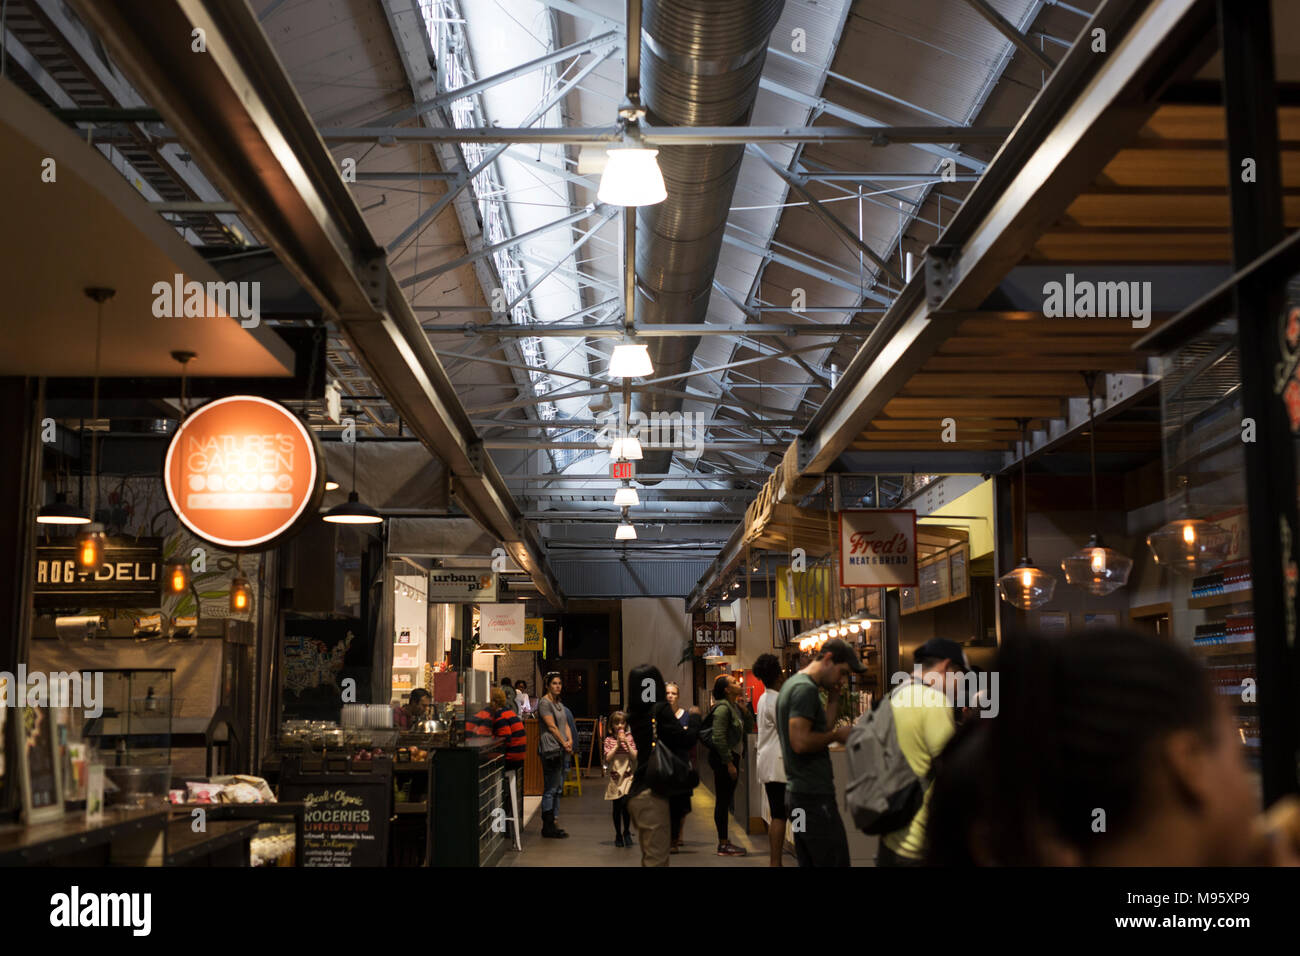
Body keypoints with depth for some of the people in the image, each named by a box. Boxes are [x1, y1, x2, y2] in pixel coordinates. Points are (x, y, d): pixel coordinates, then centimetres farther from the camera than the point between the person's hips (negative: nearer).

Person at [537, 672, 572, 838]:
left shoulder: (559, 704, 19)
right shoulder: (544, 703, -9)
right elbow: (551, 726, -13)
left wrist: (570, 740, -1)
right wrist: (564, 743, -11)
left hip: (560, 750, 9)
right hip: (550, 749, -9)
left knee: (558, 788, 10)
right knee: (550, 789, -7)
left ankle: (551, 824, 15)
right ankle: (547, 827, -2)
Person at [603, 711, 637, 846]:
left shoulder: (630, 738, 4)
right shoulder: (609, 740, 4)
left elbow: (635, 757, -3)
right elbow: (607, 759, -6)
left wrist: (626, 743, -12)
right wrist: (617, 745, -11)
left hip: (628, 775, -1)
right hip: (615, 776, 1)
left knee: (625, 802, -19)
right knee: (617, 807, 5)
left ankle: (626, 832, -2)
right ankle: (618, 835, 19)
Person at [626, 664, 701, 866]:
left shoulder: (635, 713, 10)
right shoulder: (660, 710, -13)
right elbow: (687, 739, -13)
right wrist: (695, 716, 3)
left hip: (637, 794, 8)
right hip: (653, 793, -8)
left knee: (648, 857, 18)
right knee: (657, 859, -6)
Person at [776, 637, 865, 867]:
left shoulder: (792, 684, 18)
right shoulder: (806, 689, -14)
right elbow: (801, 742, -23)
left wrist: (833, 698, 12)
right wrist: (837, 735, -11)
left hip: (796, 794, 10)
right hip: (814, 796, -10)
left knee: (808, 862, 13)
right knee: (836, 861, -8)